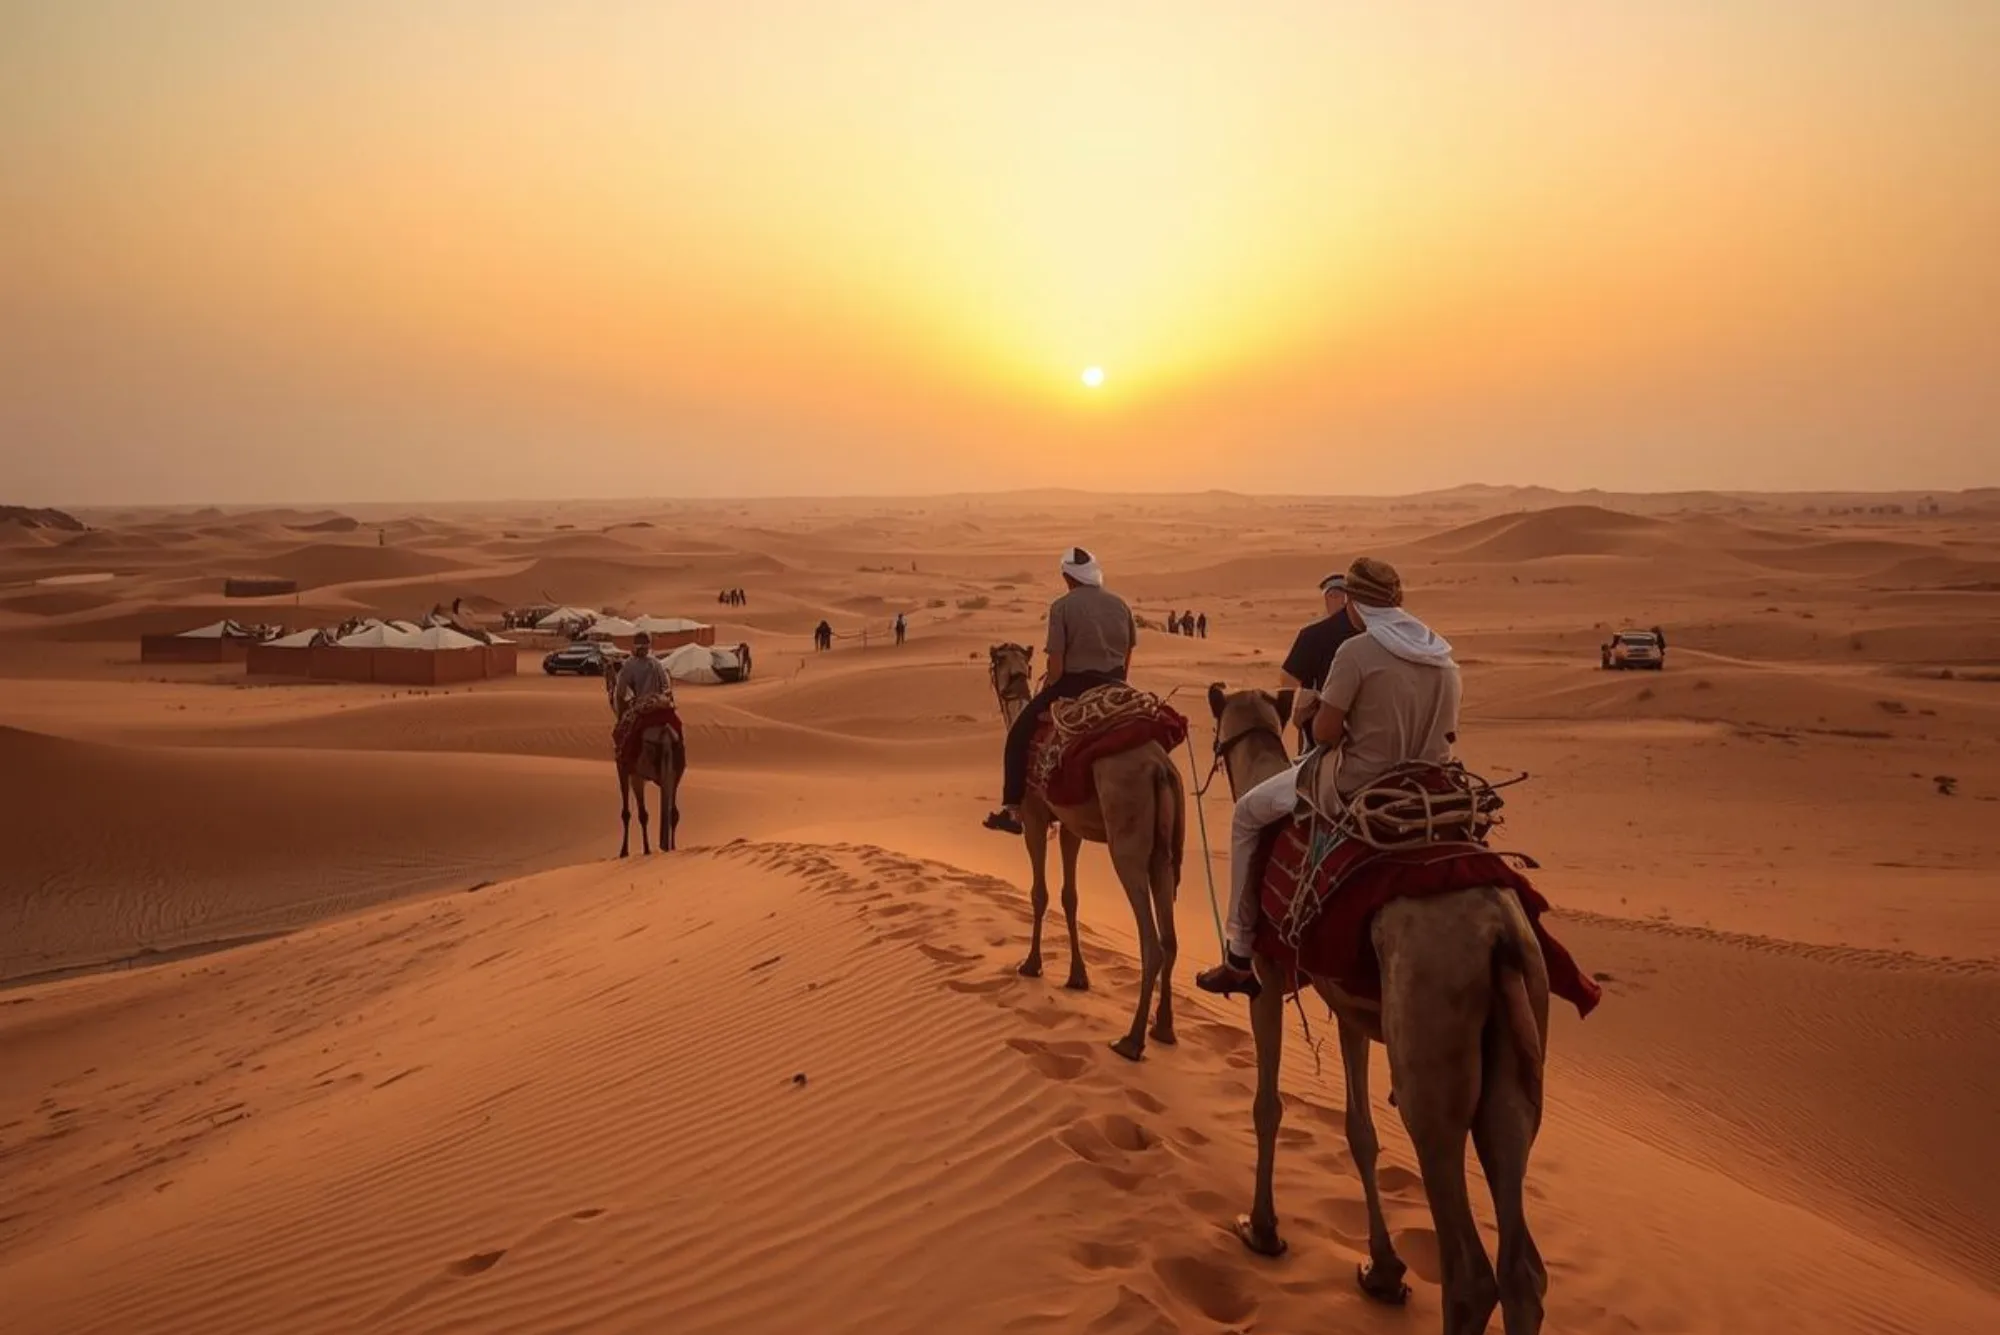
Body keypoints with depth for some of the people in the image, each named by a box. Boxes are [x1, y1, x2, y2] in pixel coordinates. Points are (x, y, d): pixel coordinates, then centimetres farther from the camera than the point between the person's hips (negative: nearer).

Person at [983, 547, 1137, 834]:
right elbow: (1129, 653, 14)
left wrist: (1044, 696, 3)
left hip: (1074, 684, -5)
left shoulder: (1062, 606, -8)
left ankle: (1013, 809, 3)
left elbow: (1055, 662, -12)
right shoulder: (1119, 604, 8)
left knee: (1019, 735, 9)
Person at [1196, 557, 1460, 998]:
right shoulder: (1444, 658, 2)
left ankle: (1240, 953, 13)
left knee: (1247, 815, 12)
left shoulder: (1358, 651, -19)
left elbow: (1325, 734, -17)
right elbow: (1447, 735, 8)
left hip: (1355, 787, -6)